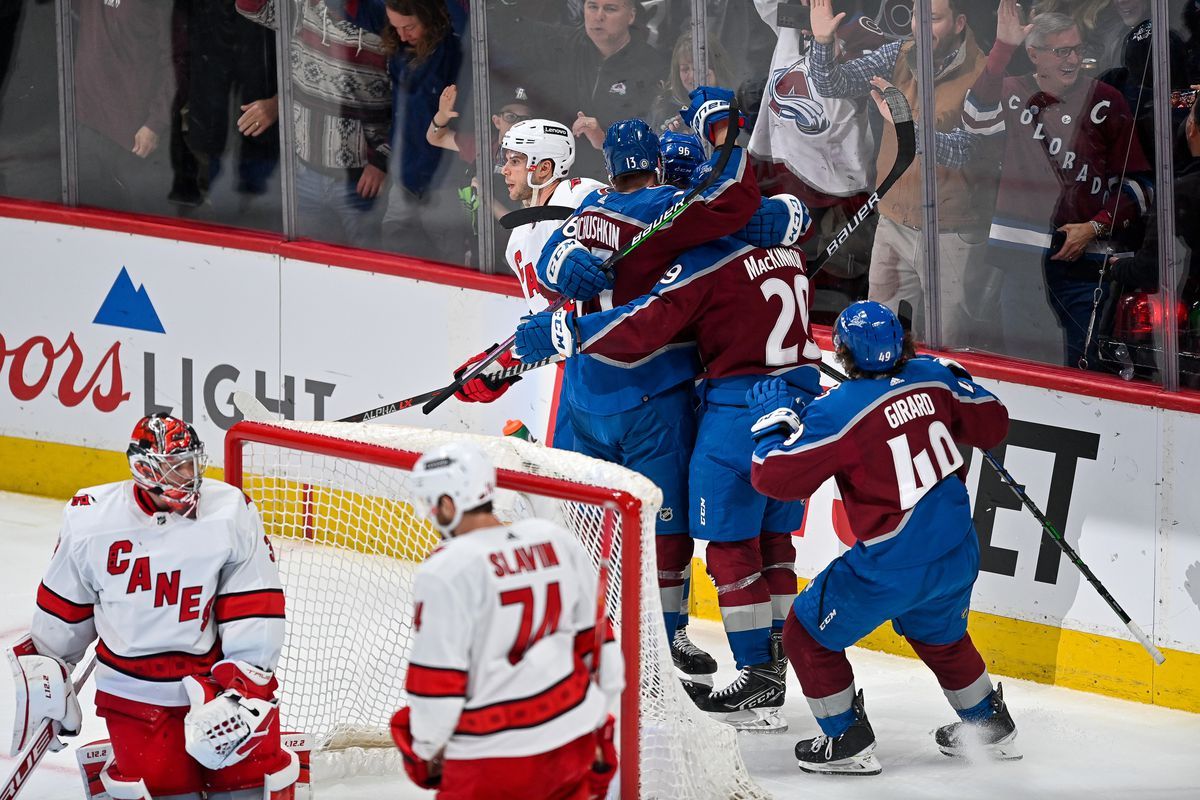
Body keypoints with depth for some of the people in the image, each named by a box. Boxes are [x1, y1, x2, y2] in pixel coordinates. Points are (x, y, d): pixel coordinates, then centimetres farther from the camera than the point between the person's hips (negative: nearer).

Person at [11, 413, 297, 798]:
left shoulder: (231, 513, -10)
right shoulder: (91, 518, -7)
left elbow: (255, 614, -8)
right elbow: (65, 605, 9)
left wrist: (241, 686, -13)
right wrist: (46, 669, 16)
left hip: (216, 672, 0)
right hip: (134, 686, 0)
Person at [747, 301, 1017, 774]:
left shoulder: (838, 411, -20)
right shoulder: (932, 377, -3)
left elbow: (775, 477, -16)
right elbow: (991, 425, 10)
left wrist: (773, 418, 1)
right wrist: (958, 382, 27)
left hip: (894, 567, -7)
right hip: (958, 553, 7)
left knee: (810, 633, 13)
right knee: (939, 634, 34)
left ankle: (847, 742, 18)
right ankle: (990, 726, 45)